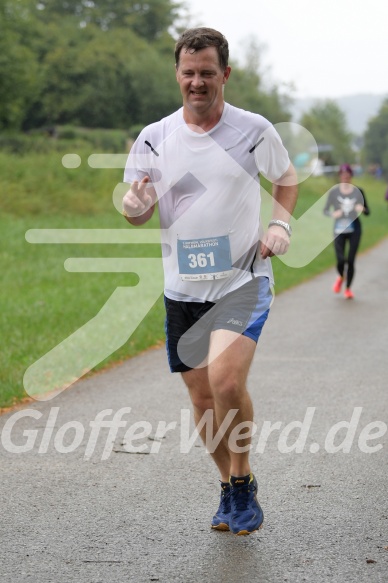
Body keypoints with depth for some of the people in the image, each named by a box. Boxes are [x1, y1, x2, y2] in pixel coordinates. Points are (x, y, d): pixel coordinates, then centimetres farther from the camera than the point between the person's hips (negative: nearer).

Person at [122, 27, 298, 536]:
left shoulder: (255, 130, -3)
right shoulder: (154, 138, 1)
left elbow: (287, 179, 14)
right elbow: (138, 215, 5)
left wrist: (281, 225, -4)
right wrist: (136, 204, -20)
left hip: (244, 279, -3)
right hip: (183, 288, 3)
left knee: (226, 379, -23)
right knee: (202, 397, 8)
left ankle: (242, 481, 1)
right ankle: (230, 488, 30)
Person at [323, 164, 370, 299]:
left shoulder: (358, 191, 1)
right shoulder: (334, 191, 0)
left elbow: (367, 211, 7)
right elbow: (325, 210, 4)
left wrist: (362, 209, -15)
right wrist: (332, 214, -17)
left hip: (354, 229, 0)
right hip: (339, 230, 0)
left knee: (350, 261, -1)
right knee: (340, 260, -10)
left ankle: (348, 288, 19)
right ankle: (341, 277, 26)